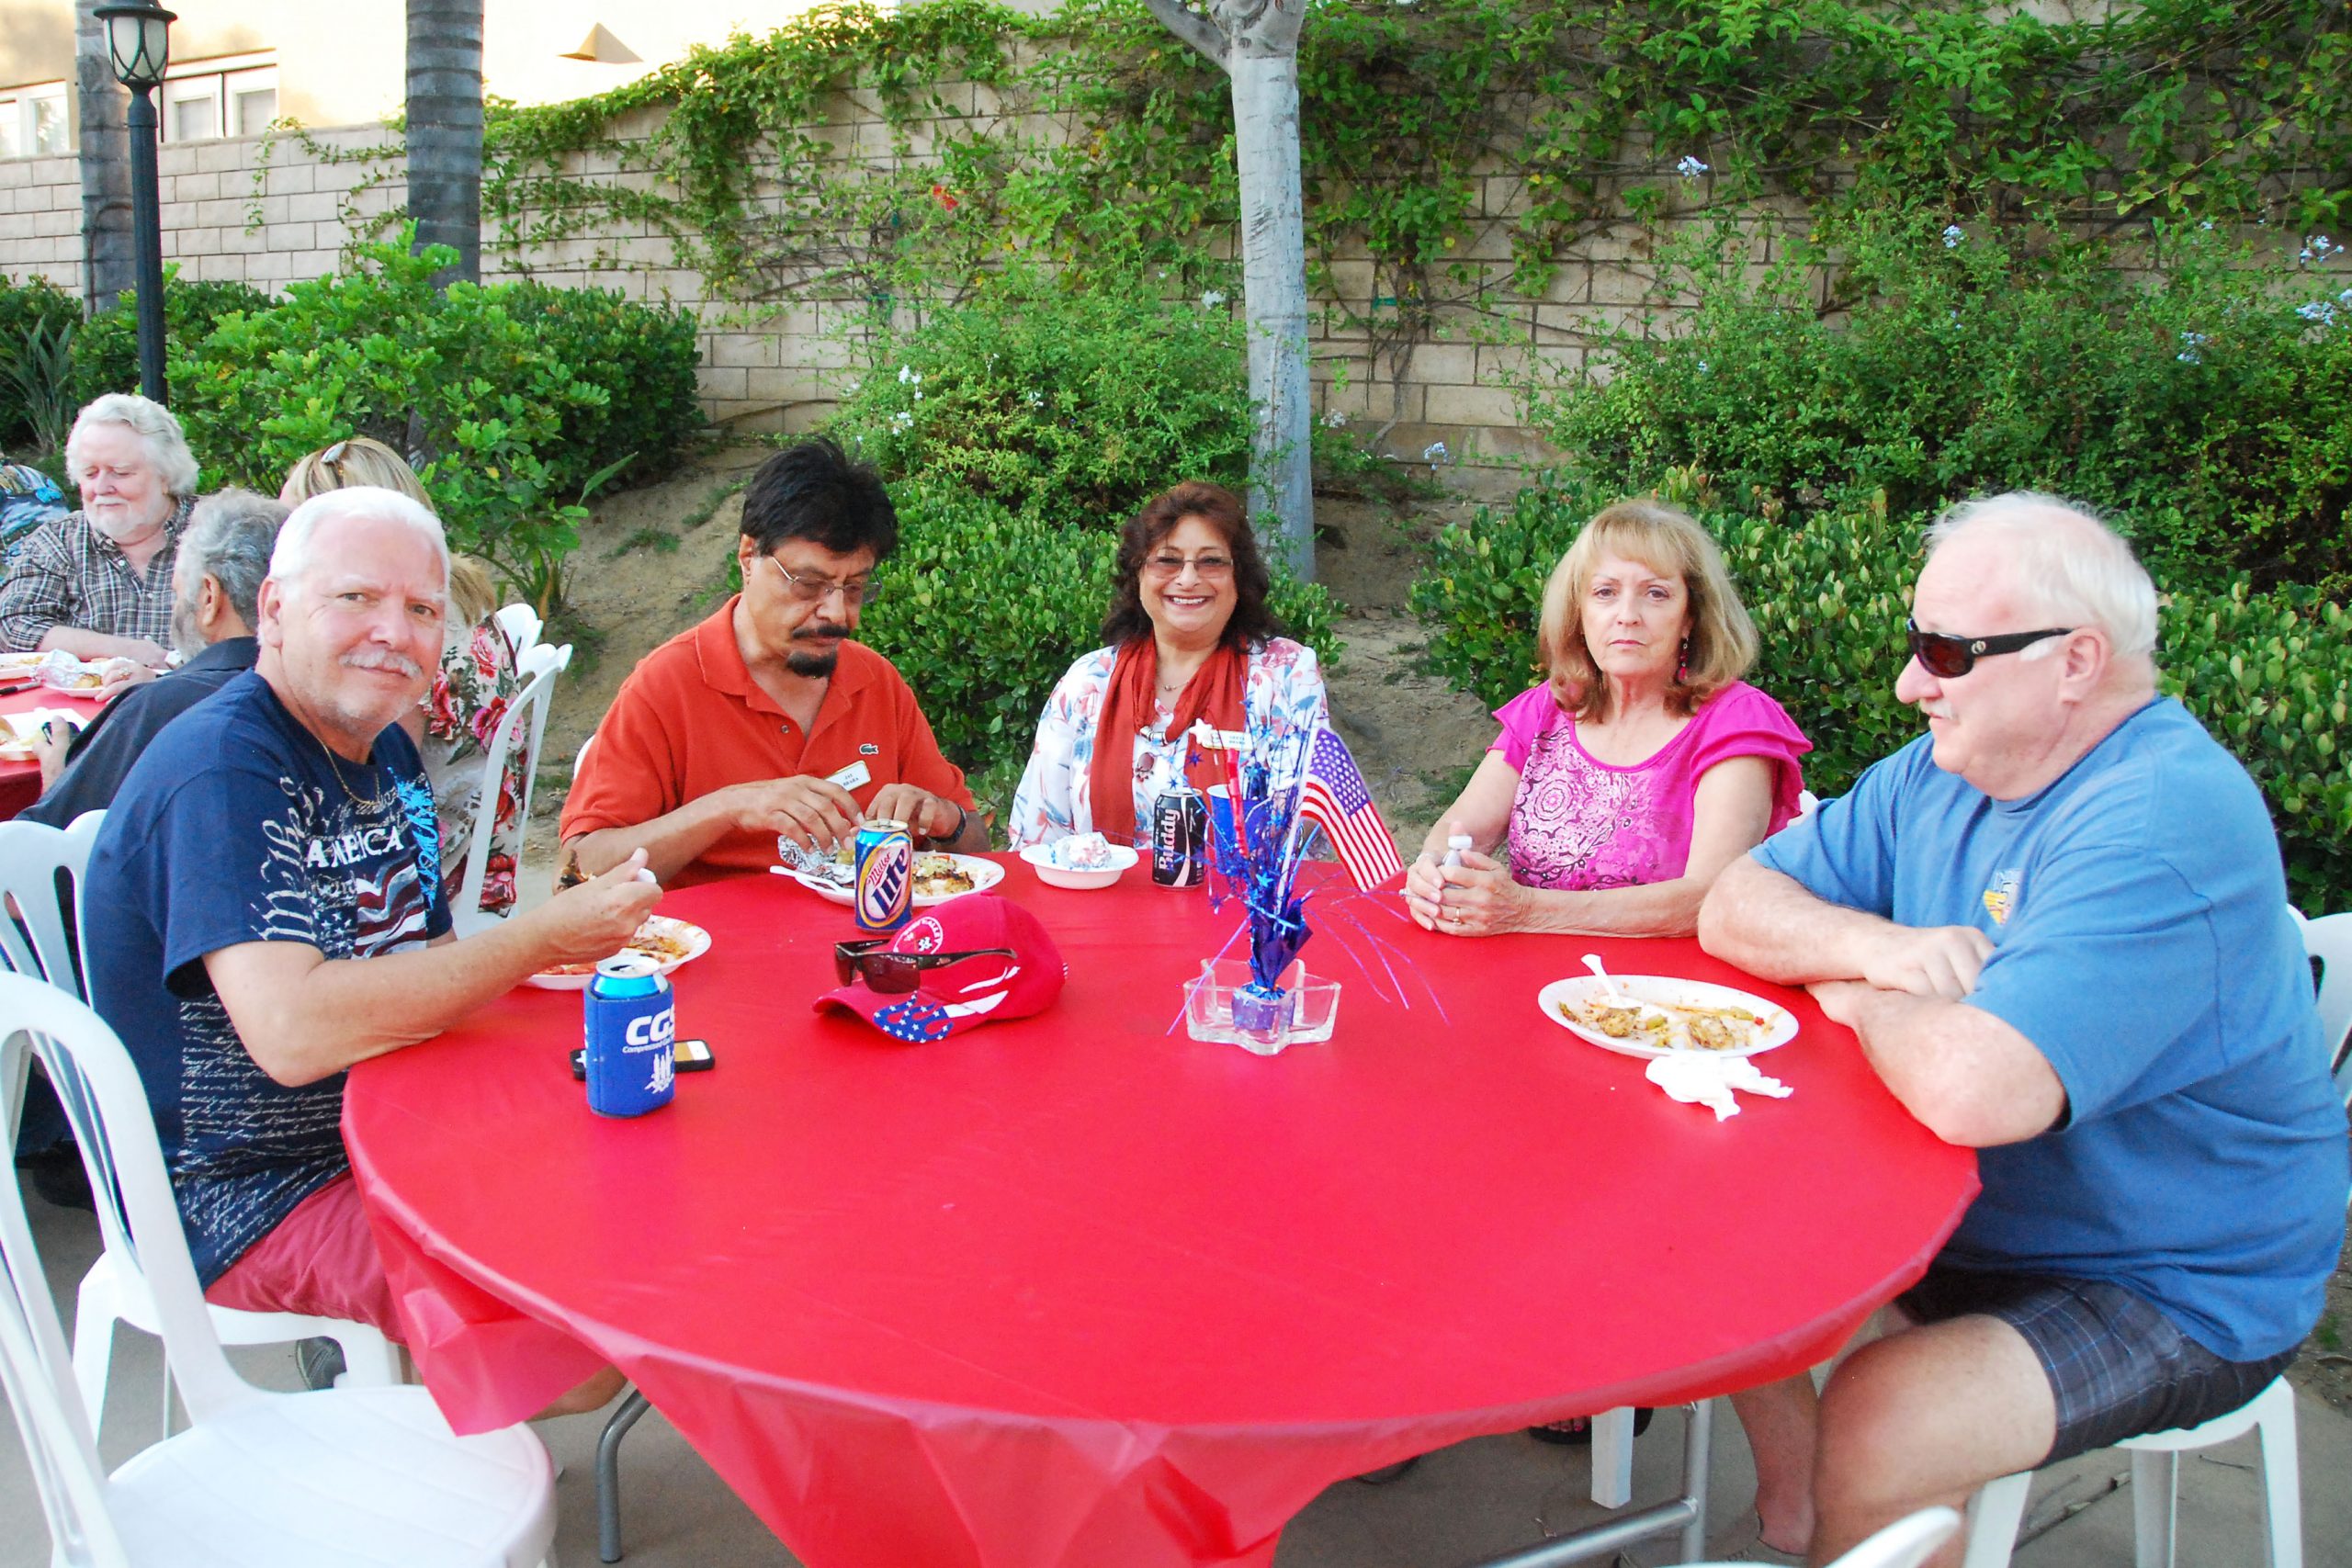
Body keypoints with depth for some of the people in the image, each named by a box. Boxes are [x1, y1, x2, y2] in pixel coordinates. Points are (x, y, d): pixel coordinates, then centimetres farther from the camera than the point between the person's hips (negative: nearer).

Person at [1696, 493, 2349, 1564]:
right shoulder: (1942, 774, 0)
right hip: (1968, 1213, 8)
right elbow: (1736, 905, 1)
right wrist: (1876, 944, -19)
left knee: (1873, 1426, -28)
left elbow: (1974, 1090, -39)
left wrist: (1856, 995, -17)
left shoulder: (2167, 824, -28)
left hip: (2177, 1294, -8)